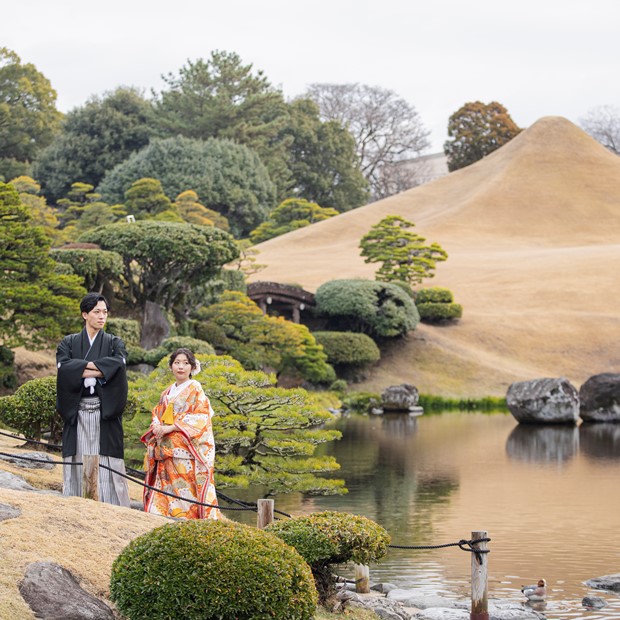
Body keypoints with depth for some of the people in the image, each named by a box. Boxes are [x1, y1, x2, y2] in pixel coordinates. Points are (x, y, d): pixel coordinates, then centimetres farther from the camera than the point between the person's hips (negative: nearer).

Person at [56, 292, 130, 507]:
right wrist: (99, 367, -10)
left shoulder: (114, 343, 12)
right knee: (77, 463, -3)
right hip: (76, 413, 1)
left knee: (106, 463, -6)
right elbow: (63, 367, -8)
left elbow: (118, 365, -10)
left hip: (105, 413, 0)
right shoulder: (68, 343, 12)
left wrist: (82, 370, -10)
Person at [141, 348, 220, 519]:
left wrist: (170, 428, -14)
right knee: (165, 489, 0)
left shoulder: (195, 388, 0)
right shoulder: (167, 393, 19)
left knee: (185, 489, -11)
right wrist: (156, 427, -4)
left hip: (185, 448, -6)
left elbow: (201, 417, -10)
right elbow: (157, 414, 21)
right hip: (166, 450, 6)